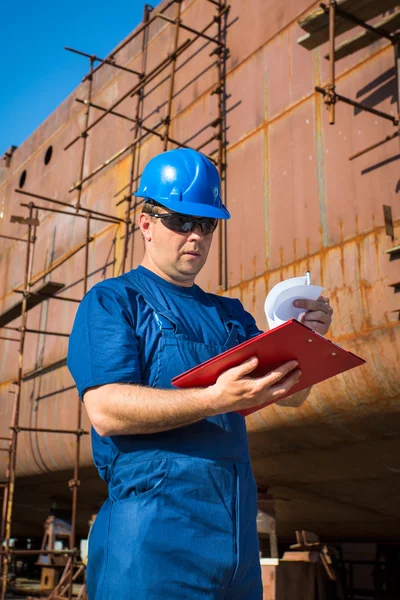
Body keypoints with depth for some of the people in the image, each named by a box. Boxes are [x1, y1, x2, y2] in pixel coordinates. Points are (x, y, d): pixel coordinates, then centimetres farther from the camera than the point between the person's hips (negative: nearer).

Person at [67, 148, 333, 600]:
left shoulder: (229, 314, 17)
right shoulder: (111, 301, -1)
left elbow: (292, 393, 12)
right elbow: (105, 410, -15)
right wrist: (218, 400, -26)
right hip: (153, 536, -6)